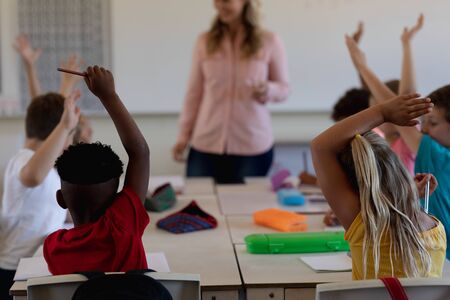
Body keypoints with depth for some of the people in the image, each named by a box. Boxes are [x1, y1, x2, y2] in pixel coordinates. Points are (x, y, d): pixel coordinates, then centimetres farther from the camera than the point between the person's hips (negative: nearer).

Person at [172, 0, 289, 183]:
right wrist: (184, 134, 6)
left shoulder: (269, 42, 0)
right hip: (206, 144, 1)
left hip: (253, 146, -1)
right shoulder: (205, 42, 4)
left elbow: (283, 88, 7)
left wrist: (268, 90, -16)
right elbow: (194, 93, 9)